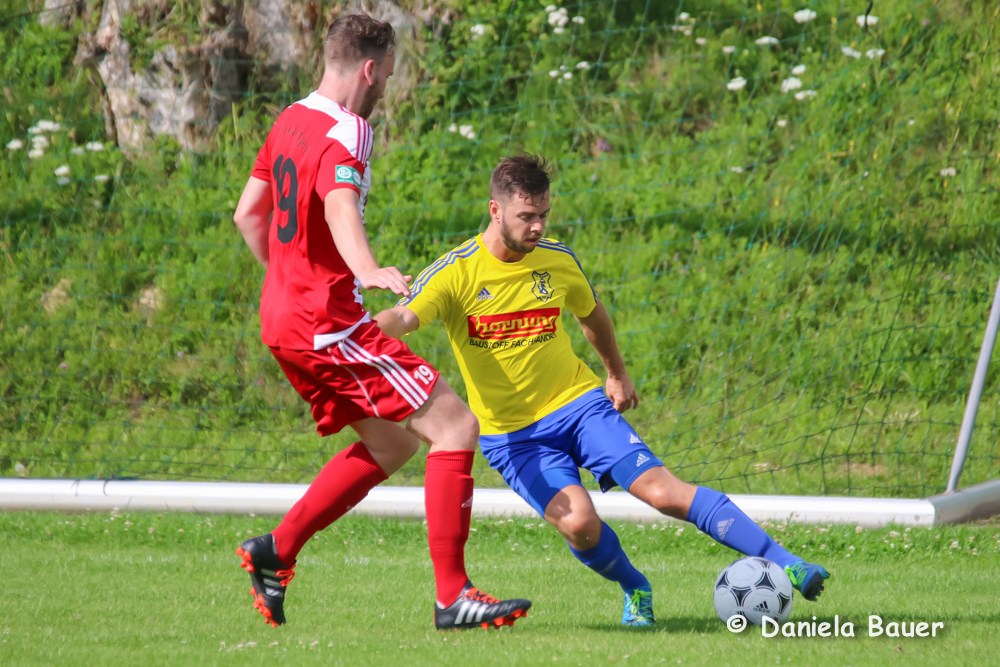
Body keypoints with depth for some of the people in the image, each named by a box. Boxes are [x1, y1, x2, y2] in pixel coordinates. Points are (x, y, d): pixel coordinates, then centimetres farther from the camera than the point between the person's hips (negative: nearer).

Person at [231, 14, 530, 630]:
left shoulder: (291, 121, 13)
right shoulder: (344, 134, -16)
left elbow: (248, 213, 23)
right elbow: (340, 208, -37)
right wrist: (367, 269, -55)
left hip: (283, 318, 10)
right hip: (328, 323, -10)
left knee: (391, 444, 20)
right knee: (454, 425, -10)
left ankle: (274, 552, 16)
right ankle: (452, 596, -14)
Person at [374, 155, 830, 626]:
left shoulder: (558, 260, -2)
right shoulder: (455, 273, -14)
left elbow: (592, 314, 20)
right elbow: (400, 320, -28)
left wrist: (617, 374, 29)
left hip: (579, 403, 2)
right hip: (512, 435, -2)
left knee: (663, 491, -17)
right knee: (578, 523, -26)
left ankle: (785, 565, -14)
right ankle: (635, 590, 6)